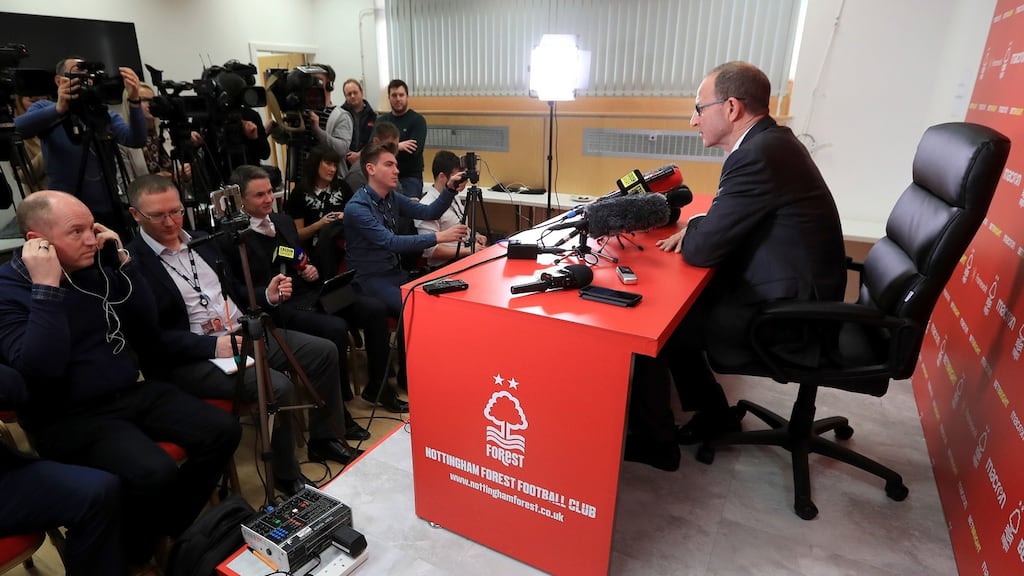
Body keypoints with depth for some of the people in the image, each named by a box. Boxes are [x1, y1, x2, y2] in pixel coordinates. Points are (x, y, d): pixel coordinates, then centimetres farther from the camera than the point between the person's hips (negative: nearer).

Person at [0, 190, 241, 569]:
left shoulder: (96, 266, 5)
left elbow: (148, 328, 3)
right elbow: (39, 373, -24)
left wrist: (123, 261, -5)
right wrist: (47, 288, -25)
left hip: (131, 393, 6)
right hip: (69, 418, -6)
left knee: (223, 431, -9)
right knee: (154, 473, -30)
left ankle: (176, 526, 15)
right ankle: (133, 552, 4)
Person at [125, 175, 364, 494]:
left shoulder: (202, 241, 12)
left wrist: (267, 295, 0)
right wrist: (213, 345, -24)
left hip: (244, 332, 8)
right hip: (191, 358, -8)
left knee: (324, 351, 1)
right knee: (278, 387, -29)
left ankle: (322, 438, 16)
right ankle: (286, 473, -4)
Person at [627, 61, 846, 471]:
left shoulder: (757, 156, -24)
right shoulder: (772, 141, 6)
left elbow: (701, 251, -21)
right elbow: (733, 218, 18)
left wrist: (691, 232, 0)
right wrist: (698, 228, 0)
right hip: (797, 296, 9)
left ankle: (654, 440, 13)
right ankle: (714, 414, 25)